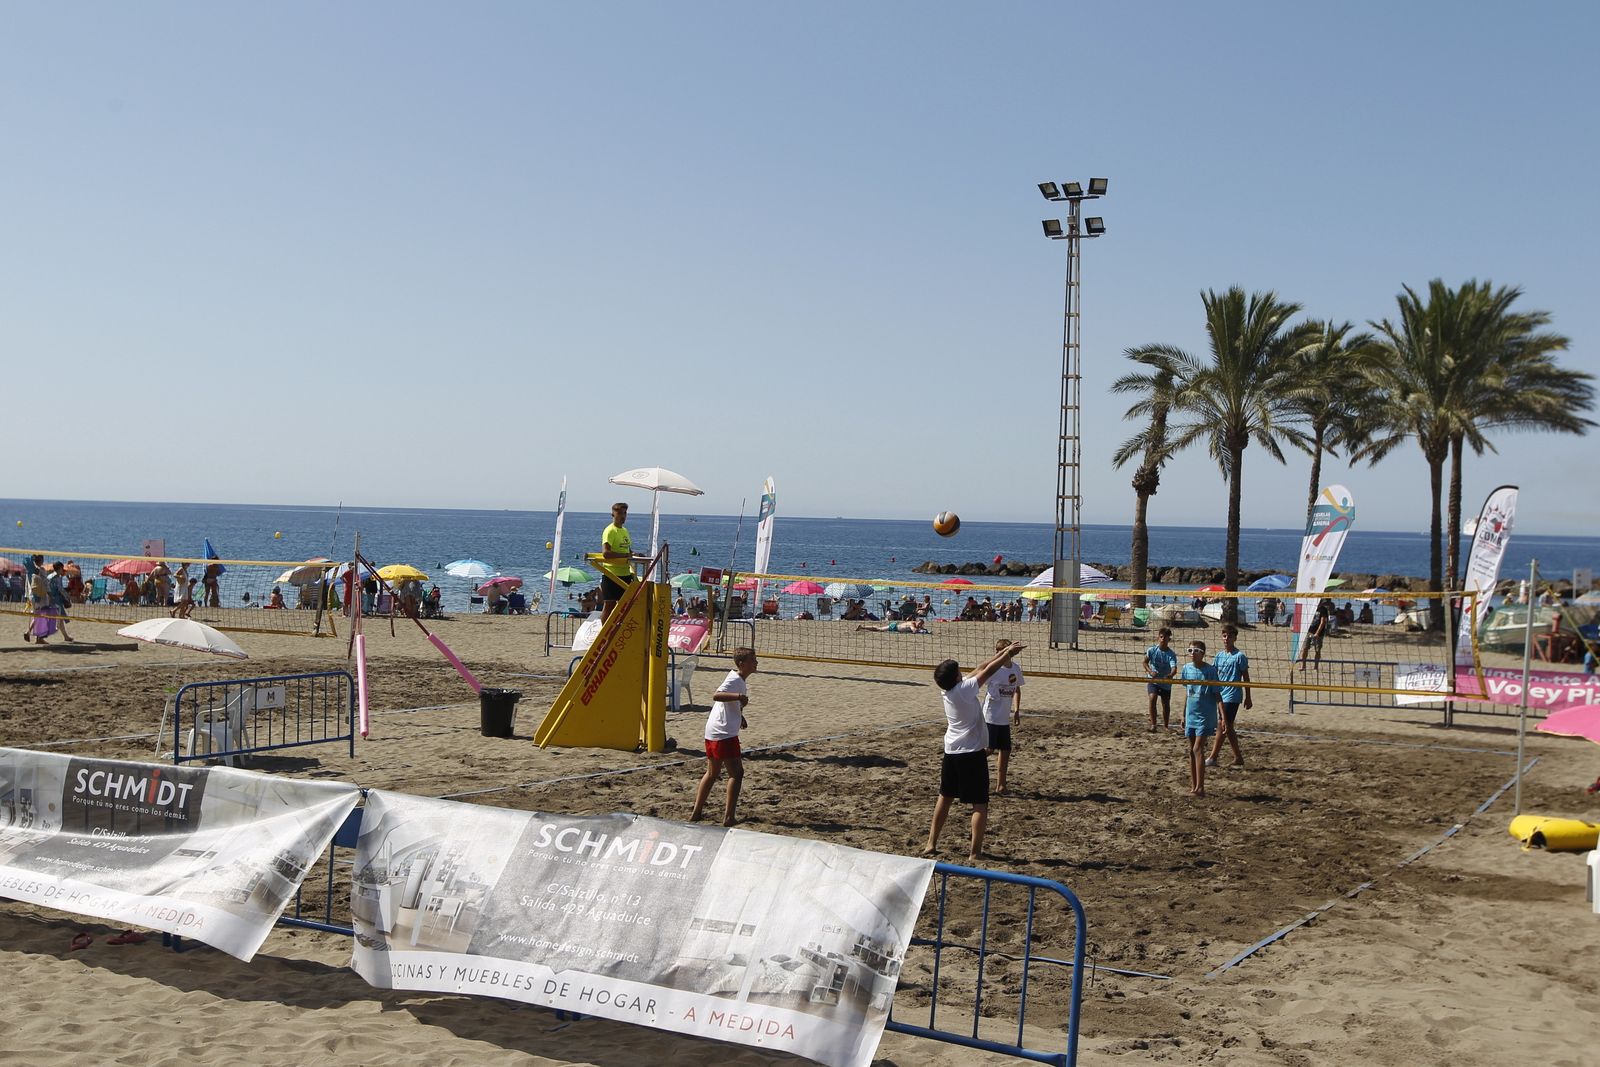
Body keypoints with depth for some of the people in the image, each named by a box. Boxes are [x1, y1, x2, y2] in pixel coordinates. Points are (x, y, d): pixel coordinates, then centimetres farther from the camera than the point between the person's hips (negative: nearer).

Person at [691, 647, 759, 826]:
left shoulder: (735, 677, 15)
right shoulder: (735, 680, -16)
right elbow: (717, 695, -33)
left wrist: (740, 716, 27)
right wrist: (739, 696, -43)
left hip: (712, 732, 10)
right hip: (725, 734, -10)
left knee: (712, 773, 17)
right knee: (736, 773, -6)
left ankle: (696, 813, 21)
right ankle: (728, 817, -7)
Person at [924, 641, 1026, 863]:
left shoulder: (950, 690, 3)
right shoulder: (965, 689, -18)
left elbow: (980, 669, 10)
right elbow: (987, 671, -10)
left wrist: (1002, 653, 14)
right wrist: (1008, 654, 3)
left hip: (951, 751, 8)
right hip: (972, 753, -8)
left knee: (945, 797, 20)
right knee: (980, 804, -1)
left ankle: (931, 844, 23)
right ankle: (975, 852, -3)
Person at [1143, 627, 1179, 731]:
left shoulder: (1171, 654, -13)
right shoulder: (1152, 650, -8)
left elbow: (1174, 668, -25)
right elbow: (1145, 662, -4)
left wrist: (1170, 675, -48)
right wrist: (1150, 671, -24)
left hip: (1166, 683, 1)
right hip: (1153, 680, -1)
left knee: (1166, 704, 12)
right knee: (1152, 698, -24)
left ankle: (1166, 725, 33)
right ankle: (1153, 724, -18)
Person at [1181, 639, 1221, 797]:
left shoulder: (1210, 670, -11)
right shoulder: (1187, 668, 4)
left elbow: (1216, 694, -9)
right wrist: (1183, 715, 17)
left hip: (1205, 716, -6)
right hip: (1191, 716, 6)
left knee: (1198, 749, -12)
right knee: (1191, 751, 8)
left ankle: (1200, 788, -9)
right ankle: (1193, 786, 15)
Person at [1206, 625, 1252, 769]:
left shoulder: (1239, 656, -6)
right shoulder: (1218, 656, 11)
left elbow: (1246, 678, -3)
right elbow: (1213, 676, 15)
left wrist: (1248, 698, -2)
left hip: (1232, 697, -7)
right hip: (1220, 695, 7)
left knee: (1222, 726, -10)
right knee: (1227, 728, 11)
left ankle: (1213, 758, -8)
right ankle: (1238, 758, 20)